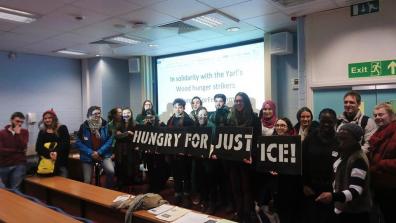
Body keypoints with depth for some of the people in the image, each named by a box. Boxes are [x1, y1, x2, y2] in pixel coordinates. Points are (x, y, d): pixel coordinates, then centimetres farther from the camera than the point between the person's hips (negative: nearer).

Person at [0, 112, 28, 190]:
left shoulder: (24, 132, 5)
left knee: (14, 190, -5)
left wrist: (18, 134, -14)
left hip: (19, 165, -1)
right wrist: (18, 150, -8)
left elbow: (23, 147, -9)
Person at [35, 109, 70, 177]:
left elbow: (66, 144, -6)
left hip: (60, 162, -2)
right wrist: (49, 154, -18)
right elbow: (38, 147, 0)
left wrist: (56, 153, -23)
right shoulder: (42, 132, 13)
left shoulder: (62, 129, 5)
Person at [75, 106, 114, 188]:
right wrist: (90, 152, -16)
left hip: (104, 154, 0)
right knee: (87, 181, 1)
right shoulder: (84, 126, -6)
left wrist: (99, 152, -16)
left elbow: (110, 140, -6)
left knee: (111, 171, -23)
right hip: (88, 156, 0)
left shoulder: (105, 125, -5)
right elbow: (78, 142, -6)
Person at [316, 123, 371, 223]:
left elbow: (355, 191, -28)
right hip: (343, 211, 8)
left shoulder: (359, 159, -20)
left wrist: (333, 196, -42)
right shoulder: (344, 156, 8)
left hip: (356, 214, -8)